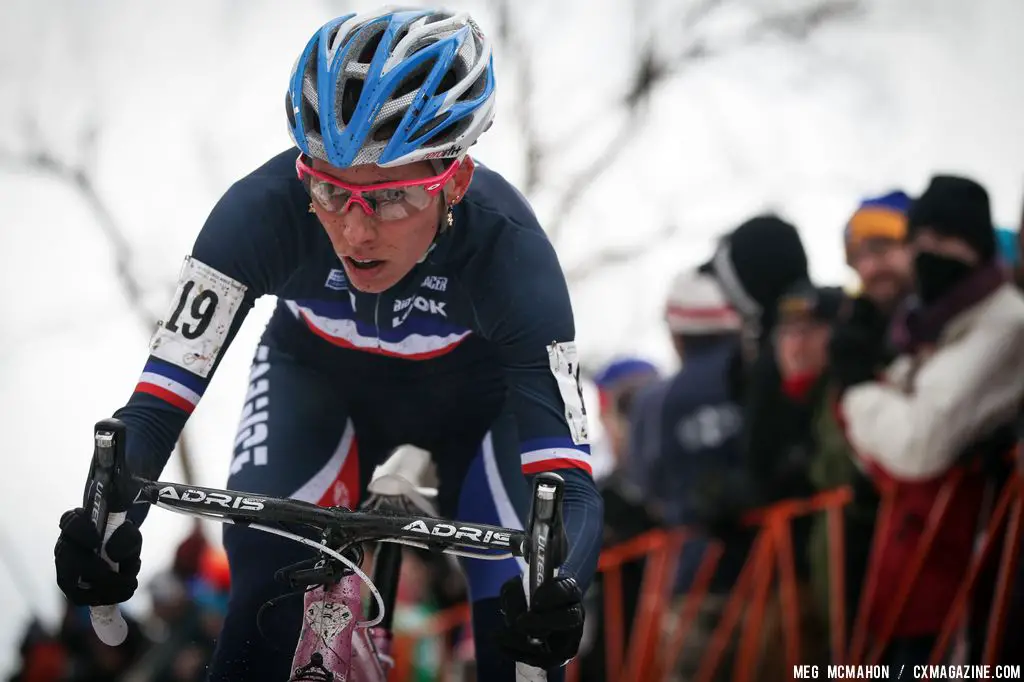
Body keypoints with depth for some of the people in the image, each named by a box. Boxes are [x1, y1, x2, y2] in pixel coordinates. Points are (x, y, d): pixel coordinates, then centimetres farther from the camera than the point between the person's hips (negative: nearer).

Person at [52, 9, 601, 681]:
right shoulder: (266, 208, -36)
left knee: (522, 621, -18)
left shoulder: (507, 245, -38)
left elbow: (569, 484, -42)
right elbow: (157, 401, -37)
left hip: (474, 392, 0)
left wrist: (554, 589, -63)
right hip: (318, 379, 1)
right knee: (266, 577, -24)